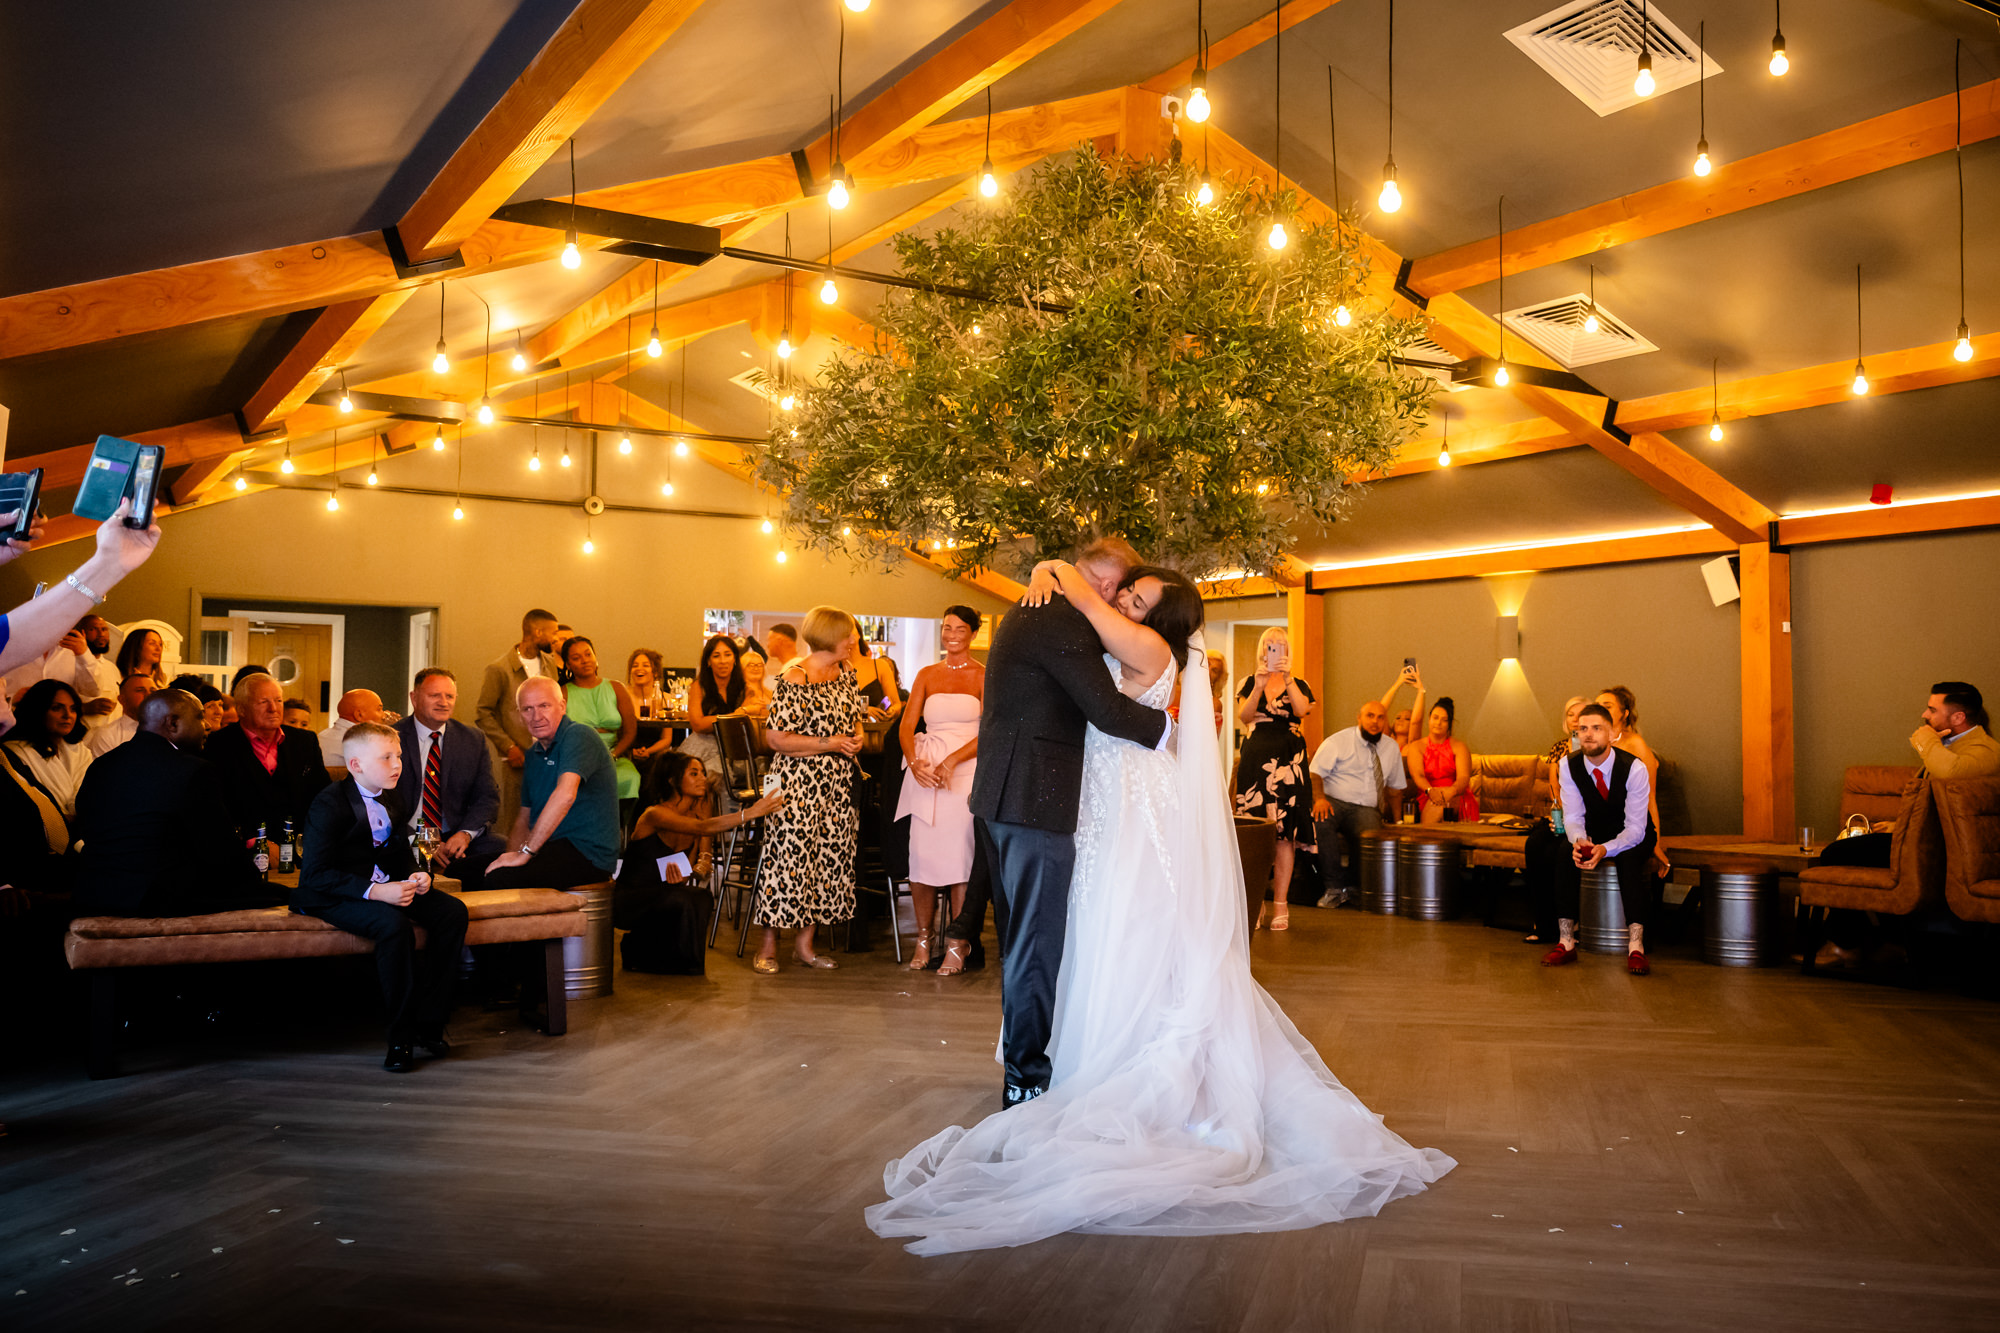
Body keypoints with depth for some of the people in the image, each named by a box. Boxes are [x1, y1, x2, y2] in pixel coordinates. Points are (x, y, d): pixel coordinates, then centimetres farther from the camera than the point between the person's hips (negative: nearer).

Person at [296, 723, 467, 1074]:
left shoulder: (390, 801, 10)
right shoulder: (329, 804, -15)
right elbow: (316, 874, -22)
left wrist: (415, 876, -4)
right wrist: (374, 891, -32)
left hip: (385, 886, 8)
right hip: (332, 897, -8)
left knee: (453, 911, -13)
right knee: (394, 924, -35)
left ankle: (429, 1022, -7)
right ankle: (401, 1037, -22)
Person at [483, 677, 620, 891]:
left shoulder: (578, 736, -12)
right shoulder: (533, 753, 17)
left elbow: (565, 795, -26)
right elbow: (525, 815, 21)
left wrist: (525, 853, -24)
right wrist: (511, 855, 1)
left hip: (588, 854, -8)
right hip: (550, 848, 8)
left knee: (499, 877, -27)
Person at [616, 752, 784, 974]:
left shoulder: (695, 815, 3)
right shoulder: (655, 814, -19)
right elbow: (704, 828, -35)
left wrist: (684, 876, -28)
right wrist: (751, 812, -44)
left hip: (659, 899, 6)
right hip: (628, 902, -5)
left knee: (703, 897, -24)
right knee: (680, 900, -32)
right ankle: (636, 952, -6)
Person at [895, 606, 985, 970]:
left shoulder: (985, 677, 4)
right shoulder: (927, 675, 16)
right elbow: (907, 725, 10)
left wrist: (951, 762, -15)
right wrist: (915, 763, -9)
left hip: (966, 772, -3)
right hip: (925, 772, 3)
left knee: (959, 854, -8)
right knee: (921, 853, -2)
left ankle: (958, 943, 0)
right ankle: (924, 938, 9)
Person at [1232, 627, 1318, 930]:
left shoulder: (1299, 685, 11)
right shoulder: (1249, 682, 12)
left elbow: (1301, 710, -10)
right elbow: (1243, 716, -5)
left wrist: (1287, 677, -19)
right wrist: (1259, 686, -19)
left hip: (1288, 760, 0)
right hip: (1255, 758, 0)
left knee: (1284, 833, -7)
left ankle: (1280, 904, -4)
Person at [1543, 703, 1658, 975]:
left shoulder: (1634, 769, -24)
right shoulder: (1569, 766, -13)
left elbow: (1635, 827, -25)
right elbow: (1573, 817, -13)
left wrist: (1605, 849, -43)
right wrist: (1579, 841, -37)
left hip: (1632, 837, -3)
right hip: (1594, 834, 3)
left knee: (1629, 858, -36)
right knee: (1565, 853, -27)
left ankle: (1635, 947, -38)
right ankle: (1565, 942, -24)